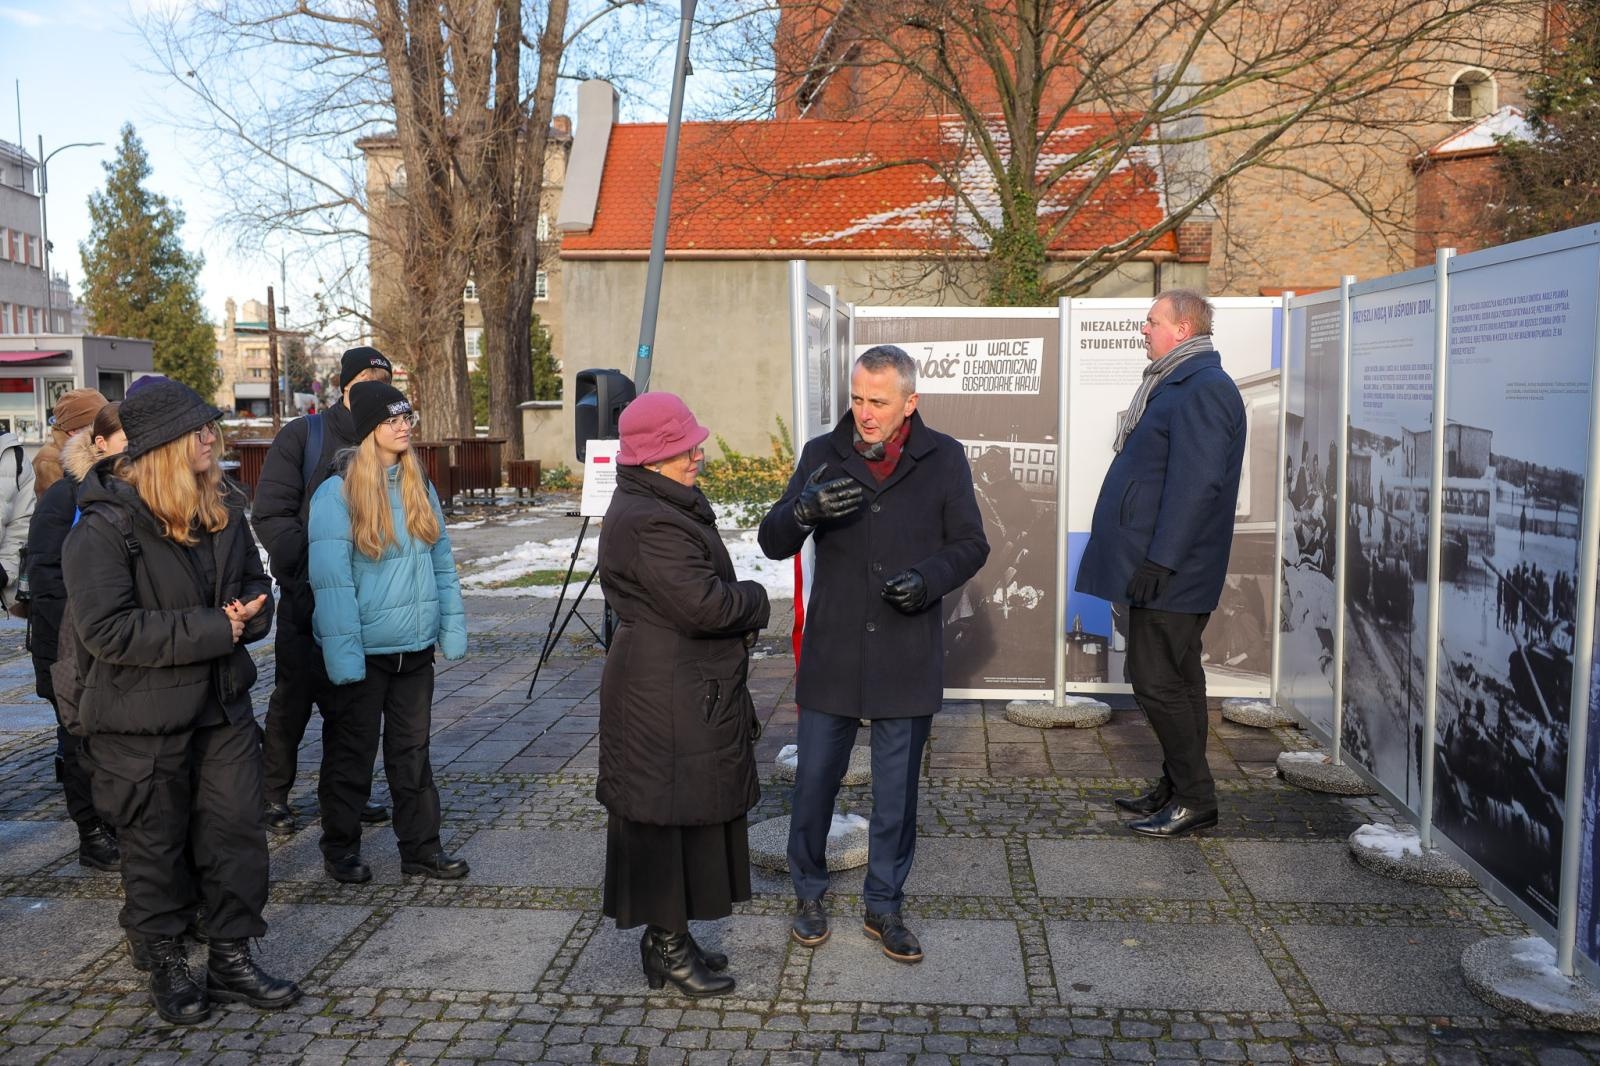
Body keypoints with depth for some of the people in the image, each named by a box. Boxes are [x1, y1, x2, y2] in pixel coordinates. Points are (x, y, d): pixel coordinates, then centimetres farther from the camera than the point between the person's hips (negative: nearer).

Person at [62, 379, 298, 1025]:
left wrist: (249, 617, -10)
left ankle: (231, 959, 24)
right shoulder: (105, 525, -17)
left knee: (237, 831, 8)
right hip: (143, 719, -5)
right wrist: (213, 630, -23)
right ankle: (166, 964, 30)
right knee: (157, 844, 11)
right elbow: (106, 630, -22)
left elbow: (256, 584, 14)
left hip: (223, 702, 6)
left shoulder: (223, 508, 3)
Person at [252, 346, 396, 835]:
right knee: (293, 698, 5)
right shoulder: (302, 437, -5)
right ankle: (273, 795, 20)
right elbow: (270, 514, -10)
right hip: (307, 598, -4)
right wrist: (304, 571, -18)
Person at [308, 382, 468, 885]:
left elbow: (441, 561, 10)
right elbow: (330, 578, -16)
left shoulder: (419, 487, 7)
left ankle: (420, 845, 23)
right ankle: (341, 848, 24)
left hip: (415, 647, 5)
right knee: (351, 752, 9)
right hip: (364, 650, -5)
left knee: (413, 749, 13)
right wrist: (342, 650, -20)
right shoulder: (337, 493, -11)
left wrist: (452, 627, 5)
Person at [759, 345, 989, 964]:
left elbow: (971, 544, 4)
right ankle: (808, 894, 32)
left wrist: (929, 578, -17)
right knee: (814, 779, 9)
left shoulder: (944, 460, -2)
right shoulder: (822, 455, -1)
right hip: (831, 652, 1)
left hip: (907, 657, 0)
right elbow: (773, 542, -3)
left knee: (897, 790, 11)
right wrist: (803, 509, -25)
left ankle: (883, 907, 29)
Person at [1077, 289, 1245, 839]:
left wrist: (1160, 560, -25)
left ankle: (1195, 798, 4)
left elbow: (1196, 483, -23)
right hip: (1160, 567, 11)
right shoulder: (1177, 385, 19)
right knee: (1177, 679, 15)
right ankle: (1178, 788, 25)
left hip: (1171, 572, -11)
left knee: (1159, 681, -6)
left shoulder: (1204, 390, -16)